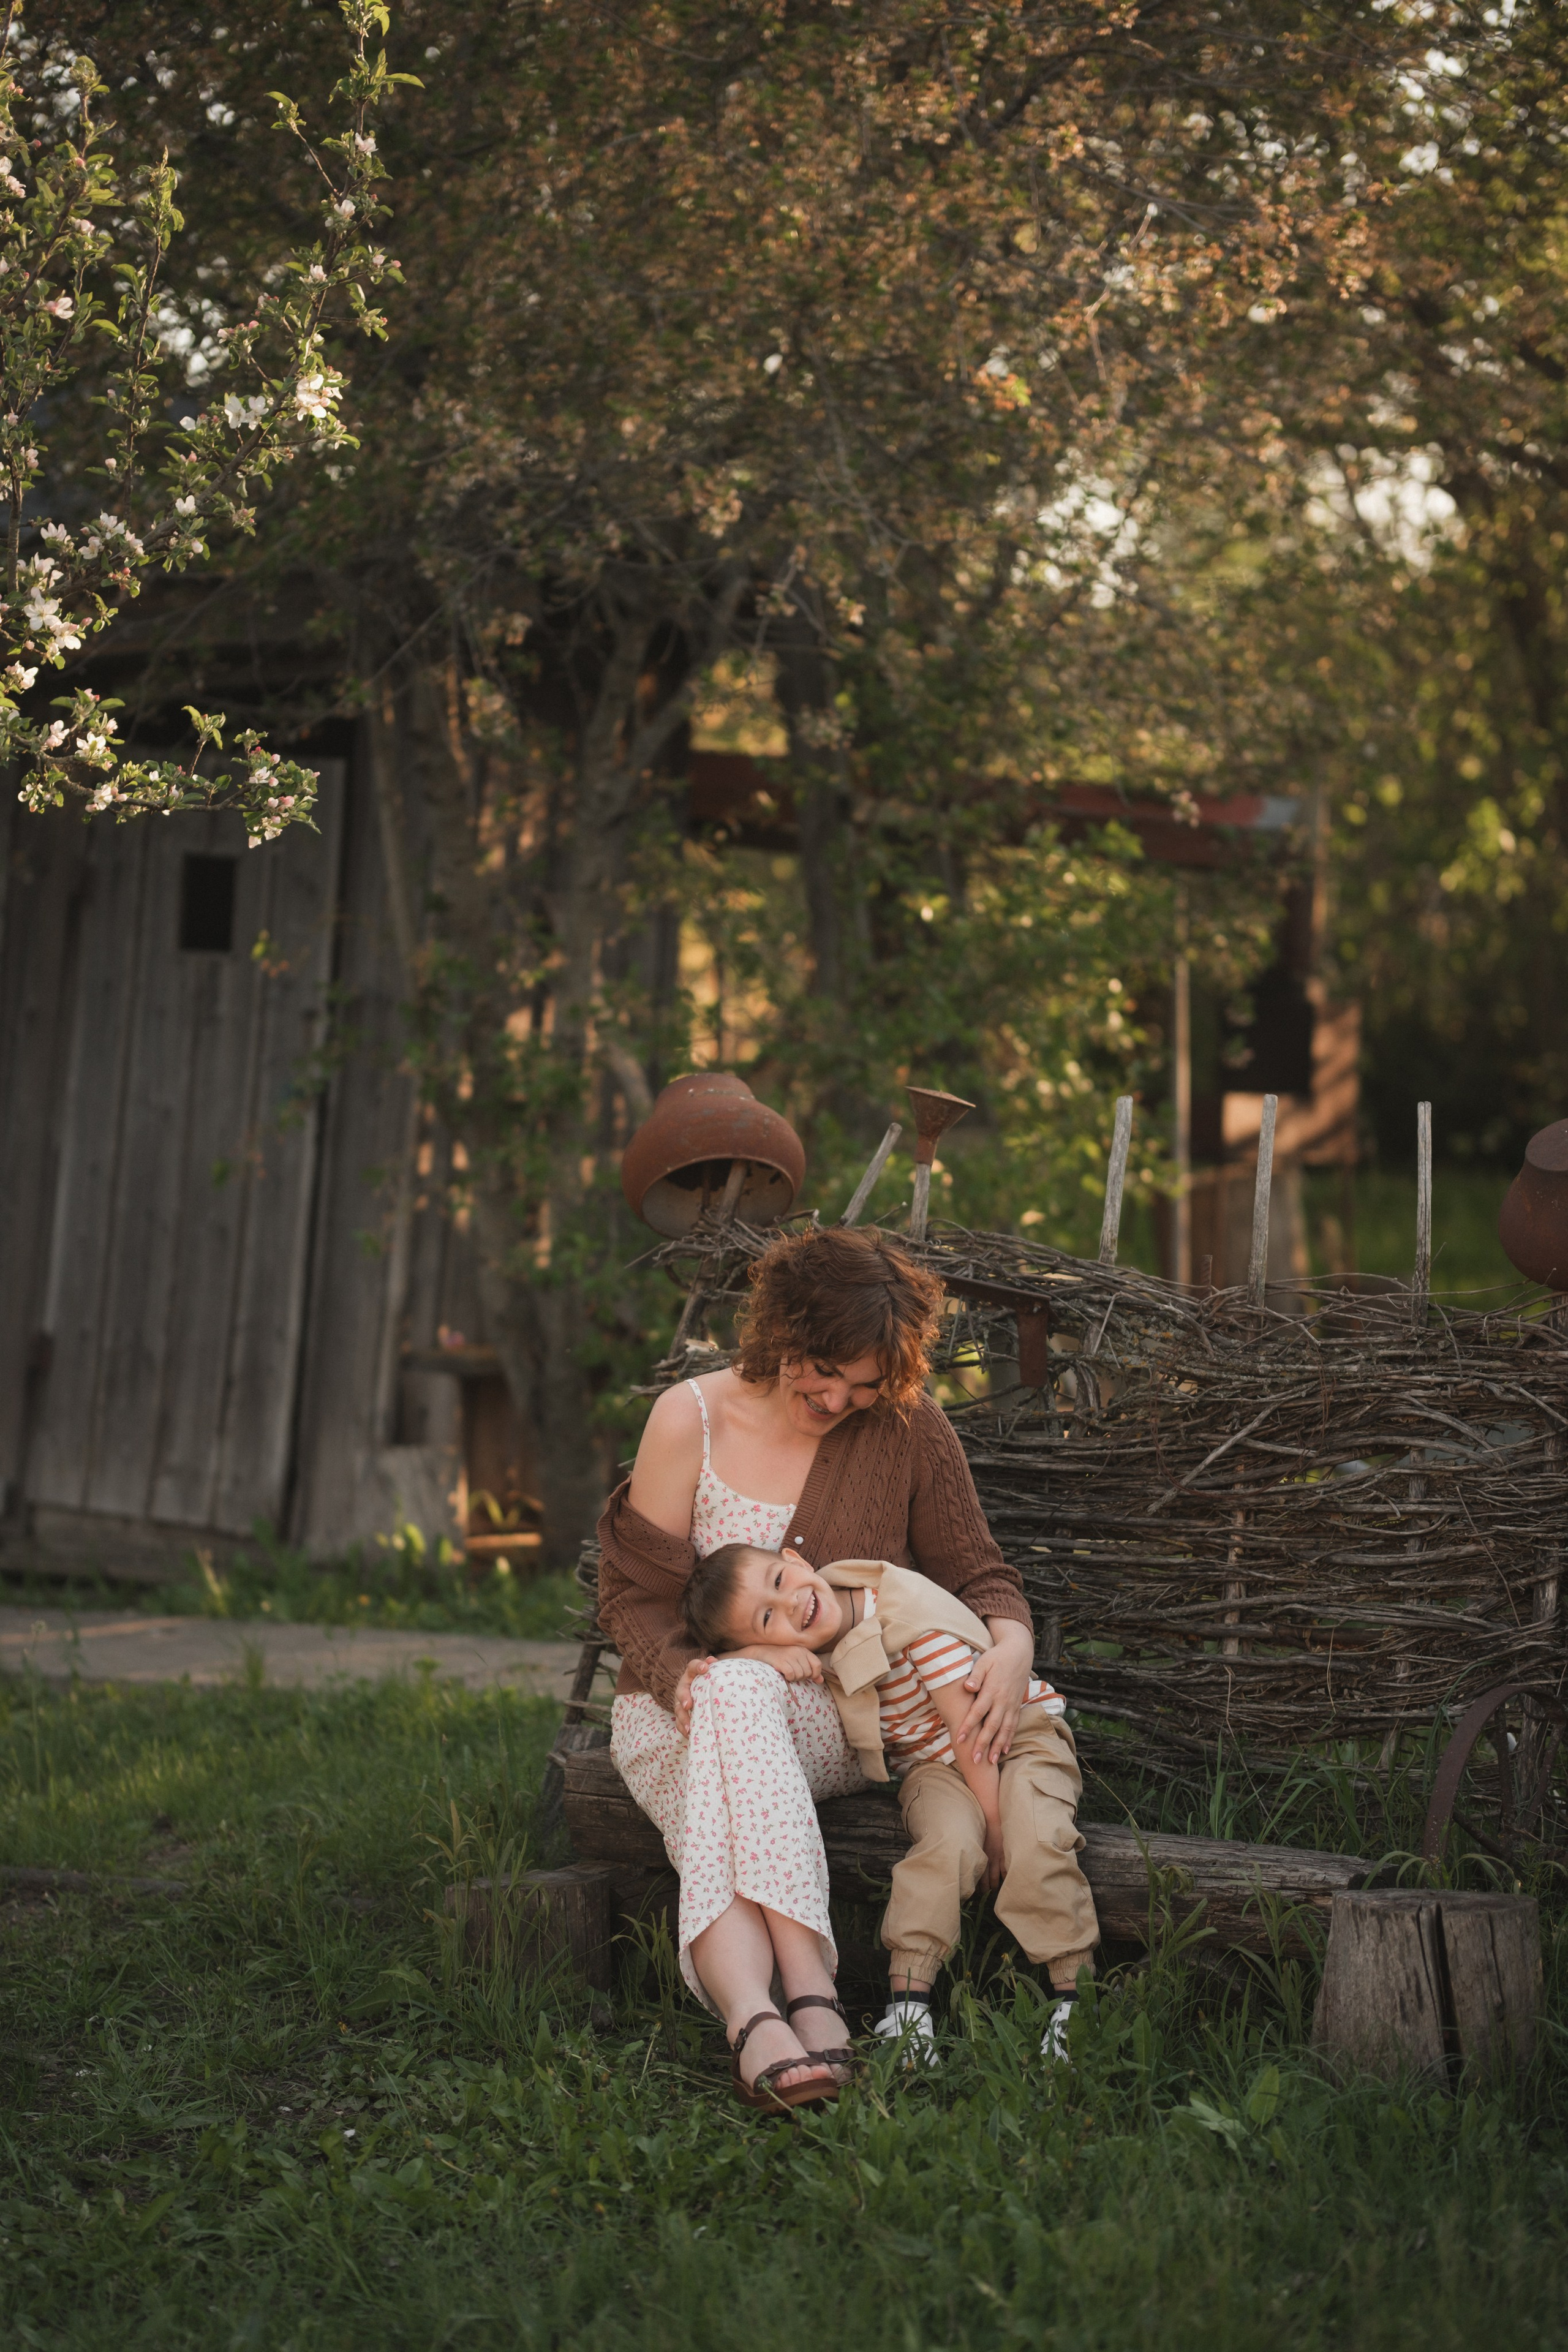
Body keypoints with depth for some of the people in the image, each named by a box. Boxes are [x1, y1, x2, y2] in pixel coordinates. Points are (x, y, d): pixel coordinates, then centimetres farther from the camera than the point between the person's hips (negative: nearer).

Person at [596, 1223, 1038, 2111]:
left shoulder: (911, 1430, 1)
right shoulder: (690, 1419, -1)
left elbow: (978, 1572, 7)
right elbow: (634, 1594, 1)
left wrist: (1013, 1645, -17)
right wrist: (690, 1672, -21)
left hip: (840, 1717, 0)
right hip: (683, 1710, 0)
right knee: (735, 1692, -38)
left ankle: (751, 2021, -55)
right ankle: (809, 1995, -54)